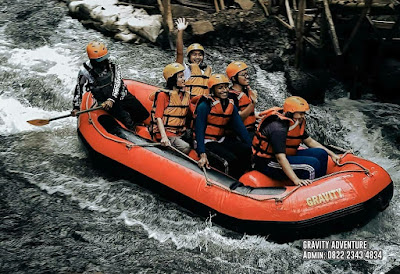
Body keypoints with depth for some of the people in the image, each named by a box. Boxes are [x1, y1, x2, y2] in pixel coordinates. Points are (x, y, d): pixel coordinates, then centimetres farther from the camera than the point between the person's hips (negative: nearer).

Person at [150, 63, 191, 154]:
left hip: (181, 133, 6)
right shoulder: (163, 95, -5)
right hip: (166, 133, -6)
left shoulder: (186, 95, 14)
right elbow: (158, 117, -10)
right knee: (185, 148, -28)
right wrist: (164, 137, -23)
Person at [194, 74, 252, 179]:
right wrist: (202, 154, -26)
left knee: (247, 150, -18)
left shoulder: (231, 106, 8)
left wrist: (251, 146, -7)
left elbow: (240, 128, 4)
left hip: (222, 141, 7)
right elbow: (199, 131, -15)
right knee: (231, 159, -28)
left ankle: (236, 179, -6)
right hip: (207, 142, -6)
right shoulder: (204, 106, -11)